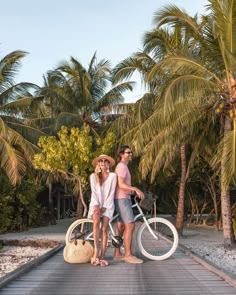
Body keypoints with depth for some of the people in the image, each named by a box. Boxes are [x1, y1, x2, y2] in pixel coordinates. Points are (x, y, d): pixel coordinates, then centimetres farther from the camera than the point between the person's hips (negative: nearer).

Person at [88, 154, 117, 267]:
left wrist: (104, 207, -10)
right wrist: (96, 206, -13)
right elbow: (94, 192, 0)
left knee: (104, 229, -13)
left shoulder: (113, 176, 0)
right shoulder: (93, 176, 5)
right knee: (96, 221, -29)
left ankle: (102, 256, -14)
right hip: (96, 203, 0)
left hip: (107, 205, 0)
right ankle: (96, 251, -30)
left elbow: (111, 193, -2)